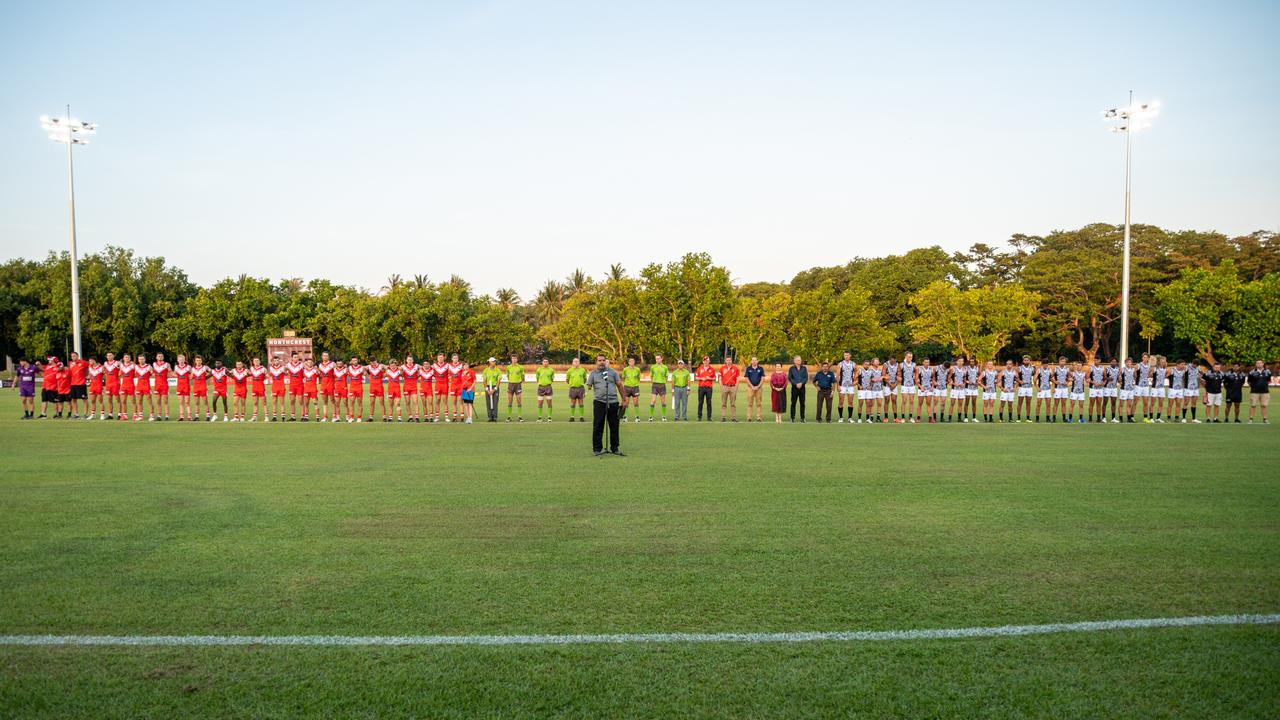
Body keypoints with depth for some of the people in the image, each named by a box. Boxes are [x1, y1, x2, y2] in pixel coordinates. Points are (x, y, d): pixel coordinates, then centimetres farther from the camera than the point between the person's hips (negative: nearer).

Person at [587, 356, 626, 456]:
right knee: (597, 426, 0)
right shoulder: (593, 373, 10)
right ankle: (597, 449, 8)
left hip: (613, 402, 1)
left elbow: (619, 385, 13)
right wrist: (589, 388, -14)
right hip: (599, 402, -1)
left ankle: (615, 448, 15)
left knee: (614, 426, 5)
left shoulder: (612, 371, 12)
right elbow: (589, 386, 7)